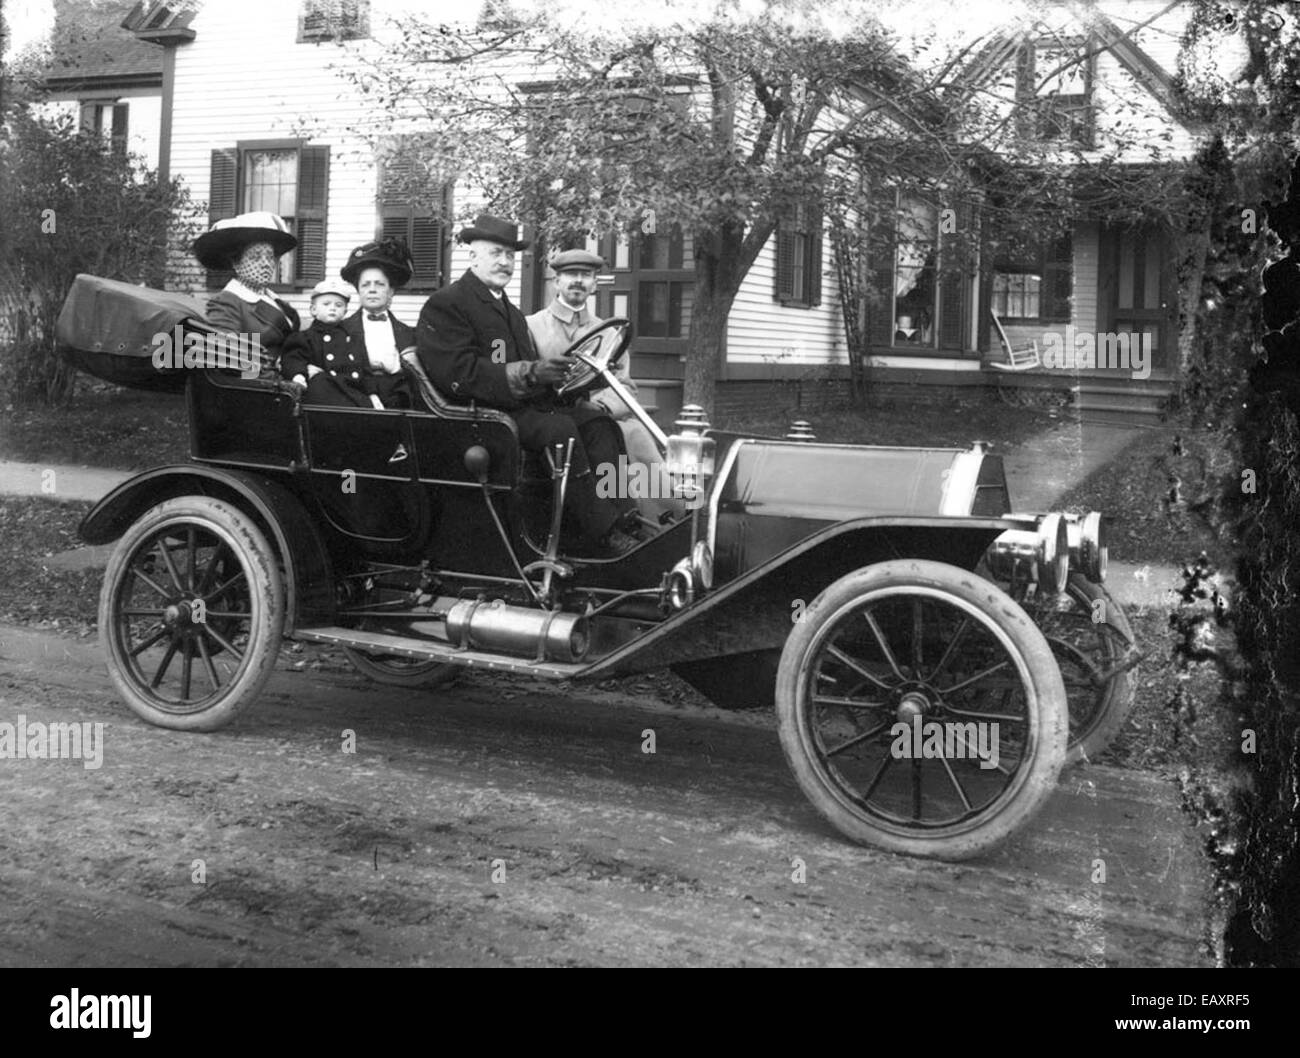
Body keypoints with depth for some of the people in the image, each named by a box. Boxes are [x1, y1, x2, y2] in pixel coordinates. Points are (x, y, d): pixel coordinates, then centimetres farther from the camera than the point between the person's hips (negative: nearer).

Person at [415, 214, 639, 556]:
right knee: (559, 428, -29)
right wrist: (530, 374, -23)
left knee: (596, 420, -13)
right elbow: (461, 375, -17)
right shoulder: (445, 305, -5)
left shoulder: (509, 310, 26)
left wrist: (552, 372, -4)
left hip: (522, 403, 8)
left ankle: (624, 517, -24)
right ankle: (605, 534, -29)